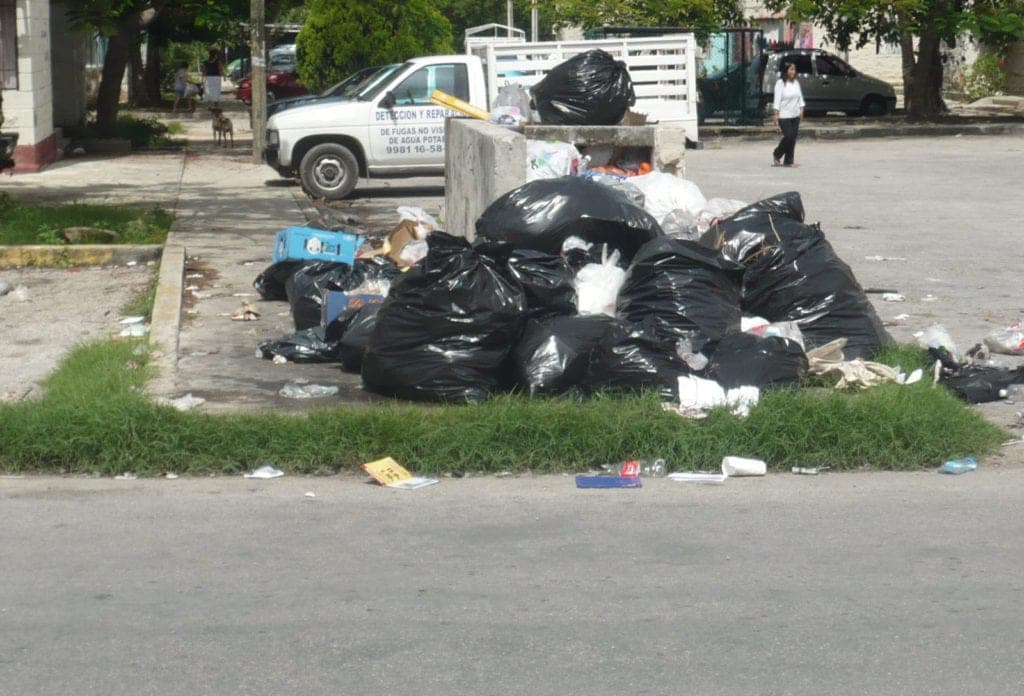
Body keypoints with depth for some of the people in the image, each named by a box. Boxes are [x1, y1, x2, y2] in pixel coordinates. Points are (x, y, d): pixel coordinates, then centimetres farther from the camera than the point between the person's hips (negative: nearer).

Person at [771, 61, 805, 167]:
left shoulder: (796, 83, 10)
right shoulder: (780, 83, -9)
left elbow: (800, 97, 16)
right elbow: (777, 99, -13)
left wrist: (801, 110, 7)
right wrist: (775, 114, -17)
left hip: (795, 115, 6)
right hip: (784, 116, -6)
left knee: (793, 138, 4)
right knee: (789, 137, -11)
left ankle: (788, 161, 9)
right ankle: (777, 155, 12)